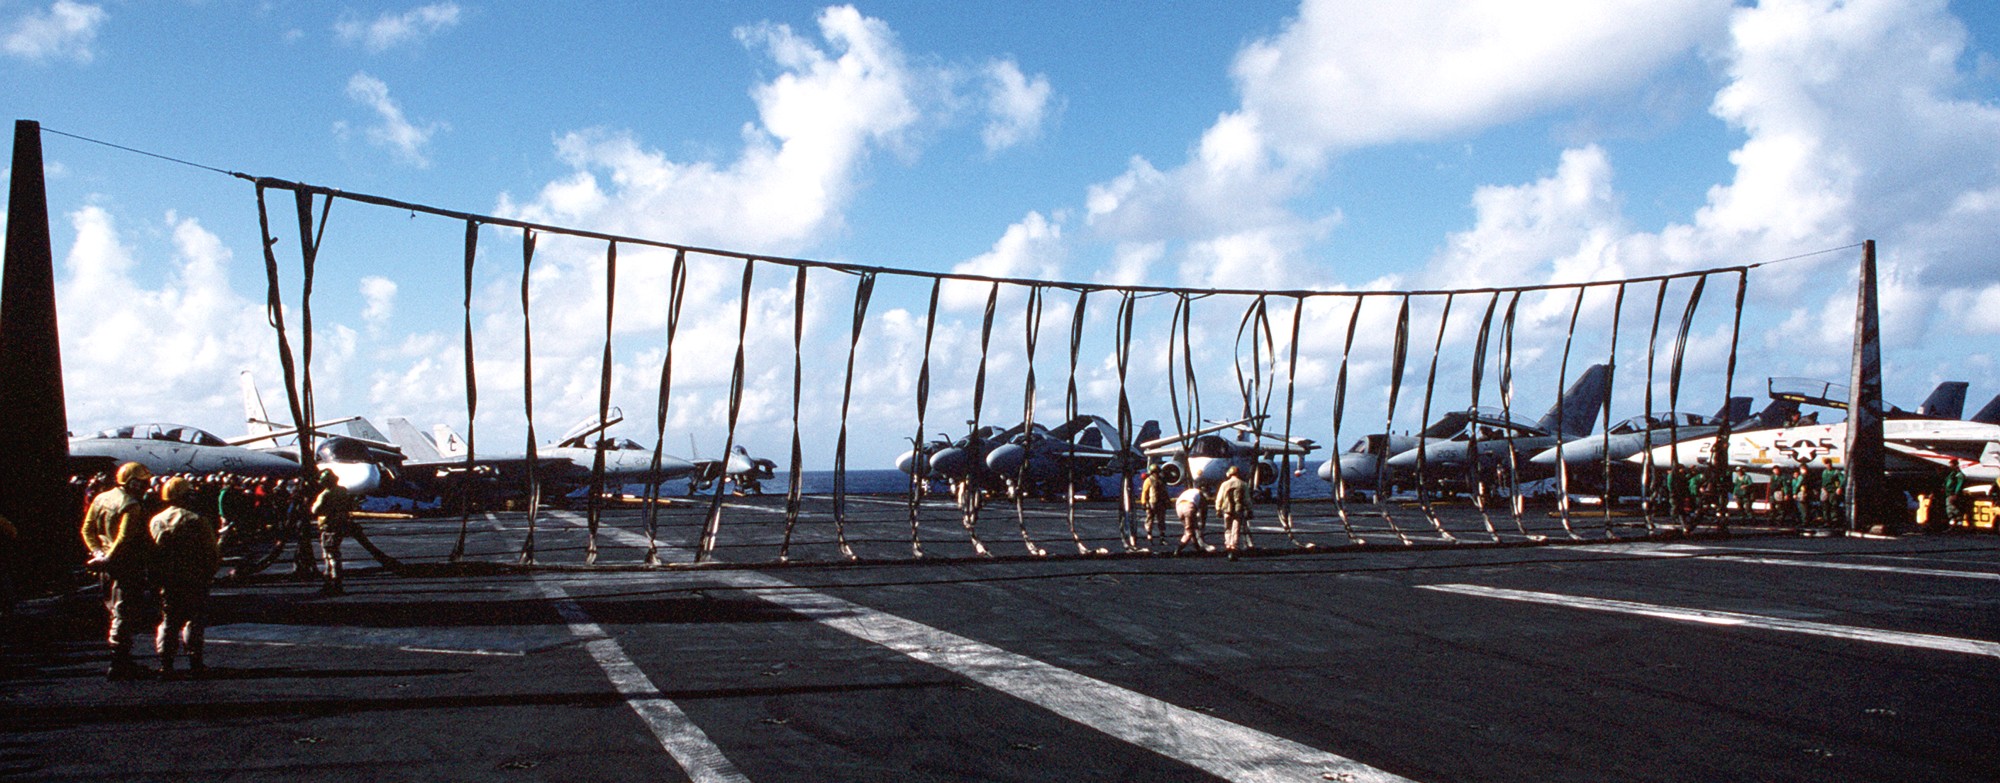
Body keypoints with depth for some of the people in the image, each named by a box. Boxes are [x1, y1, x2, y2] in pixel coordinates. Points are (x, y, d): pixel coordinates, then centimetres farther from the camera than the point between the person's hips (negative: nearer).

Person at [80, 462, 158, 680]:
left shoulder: (101, 499, 11)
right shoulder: (132, 506, -17)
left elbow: (87, 529, 13)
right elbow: (124, 539, -24)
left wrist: (98, 552, 5)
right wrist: (108, 559, -14)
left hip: (108, 566, 9)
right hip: (127, 566, -9)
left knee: (116, 613, 18)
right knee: (125, 616, -3)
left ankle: (123, 661, 25)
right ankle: (118, 666, -2)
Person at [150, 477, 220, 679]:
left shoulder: (156, 521, 4)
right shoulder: (198, 520, -11)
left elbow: (151, 553, 8)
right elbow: (213, 554, -10)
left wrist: (158, 576, 16)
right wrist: (209, 575, 4)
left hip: (167, 581, 4)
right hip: (194, 580, -4)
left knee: (168, 621, 12)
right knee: (194, 620, 4)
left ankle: (166, 664, 9)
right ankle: (195, 664, 3)